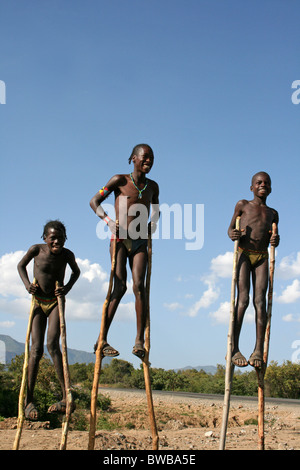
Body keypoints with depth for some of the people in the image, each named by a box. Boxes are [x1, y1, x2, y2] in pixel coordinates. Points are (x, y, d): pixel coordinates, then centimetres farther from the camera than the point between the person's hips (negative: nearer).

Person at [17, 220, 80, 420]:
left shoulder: (67, 254, -8)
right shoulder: (36, 250, -10)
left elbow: (76, 271, 13)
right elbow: (21, 265, 9)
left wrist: (68, 287, -5)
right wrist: (27, 283, -8)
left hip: (56, 302, -1)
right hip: (38, 303, 1)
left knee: (52, 344, -19)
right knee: (36, 349, -6)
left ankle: (67, 398, -21)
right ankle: (29, 400, 1)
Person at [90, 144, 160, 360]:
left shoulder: (152, 186, 12)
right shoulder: (120, 180, 0)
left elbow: (156, 209, 29)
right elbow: (94, 201, 2)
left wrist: (154, 222, 7)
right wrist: (108, 220, -13)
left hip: (140, 242, 3)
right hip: (120, 239, -3)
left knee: (139, 286, -12)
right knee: (120, 287, -11)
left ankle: (140, 340, -12)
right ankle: (102, 339, -3)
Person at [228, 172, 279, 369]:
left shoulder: (272, 213, 17)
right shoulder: (243, 205, 10)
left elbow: (274, 240, 21)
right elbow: (231, 228, 13)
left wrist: (275, 240, -4)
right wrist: (232, 234, -11)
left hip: (262, 257, 3)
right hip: (243, 254, -3)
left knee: (260, 300, -8)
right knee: (243, 299, -14)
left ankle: (259, 350, -9)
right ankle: (234, 348, -14)